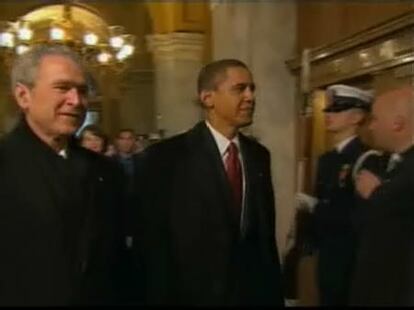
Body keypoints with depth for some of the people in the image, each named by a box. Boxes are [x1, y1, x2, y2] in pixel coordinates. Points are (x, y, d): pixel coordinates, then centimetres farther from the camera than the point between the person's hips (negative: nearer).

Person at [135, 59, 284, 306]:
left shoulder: (259, 155, 3)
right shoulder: (167, 156, -13)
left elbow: (267, 234, 6)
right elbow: (153, 242, -12)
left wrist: (275, 293, 6)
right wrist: (161, 297, -11)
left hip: (255, 293, 5)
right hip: (194, 295, -4)